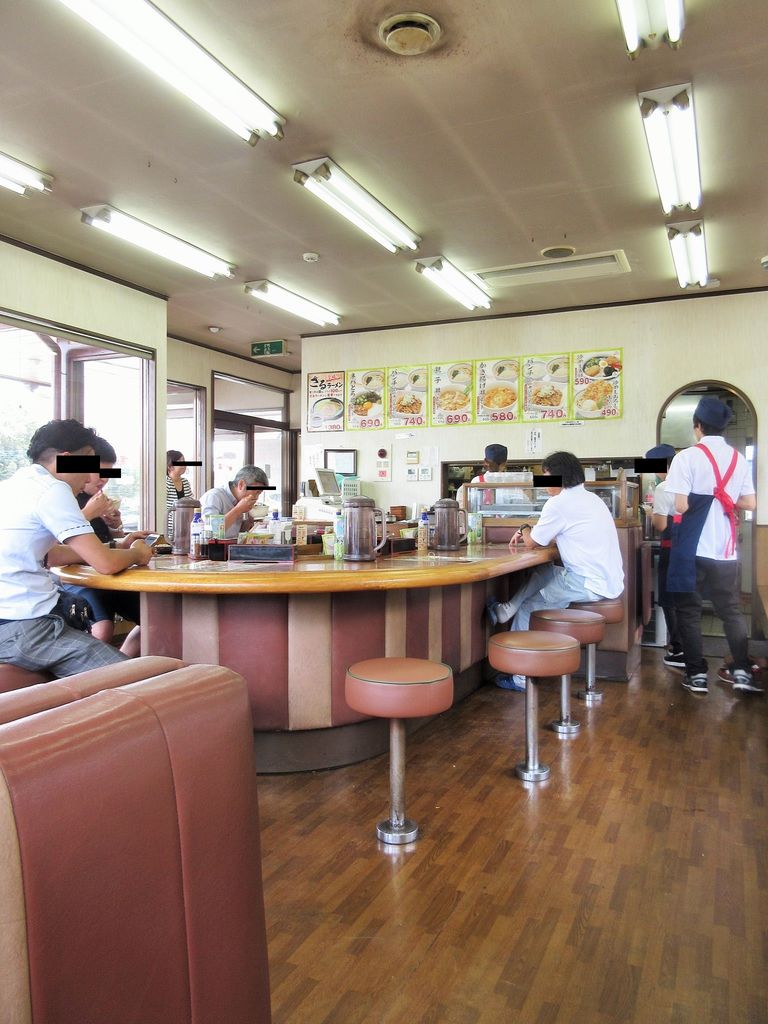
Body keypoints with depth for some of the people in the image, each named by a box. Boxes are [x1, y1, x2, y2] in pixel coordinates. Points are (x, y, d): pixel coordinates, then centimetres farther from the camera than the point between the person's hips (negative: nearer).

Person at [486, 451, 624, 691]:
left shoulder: (559, 503, -12)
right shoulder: (590, 498, 15)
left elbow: (532, 543, -2)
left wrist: (525, 529, 17)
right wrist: (530, 535, 24)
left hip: (589, 585, -9)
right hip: (607, 581, 9)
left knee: (526, 609, 3)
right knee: (542, 572, 20)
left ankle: (520, 677, 11)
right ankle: (509, 609, 20)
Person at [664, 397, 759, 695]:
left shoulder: (687, 457, -10)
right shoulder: (738, 459, 6)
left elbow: (681, 506, -15)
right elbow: (750, 504, 7)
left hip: (692, 548, -4)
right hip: (725, 550, 4)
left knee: (689, 611, 6)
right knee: (731, 611, 15)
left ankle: (697, 674, 8)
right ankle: (742, 671, 11)